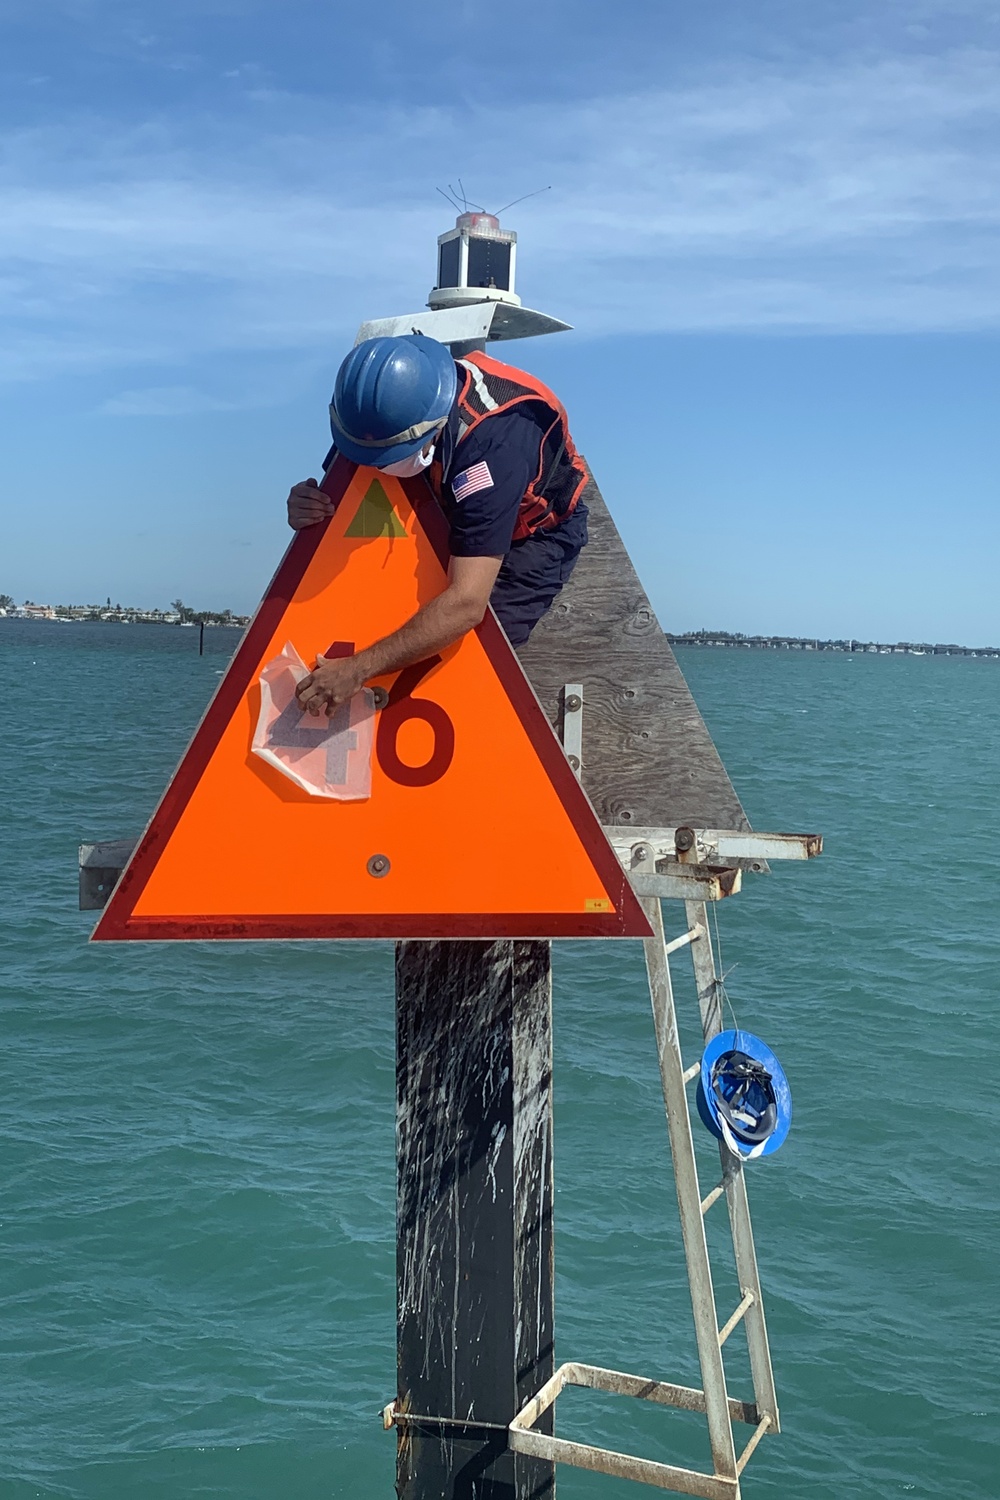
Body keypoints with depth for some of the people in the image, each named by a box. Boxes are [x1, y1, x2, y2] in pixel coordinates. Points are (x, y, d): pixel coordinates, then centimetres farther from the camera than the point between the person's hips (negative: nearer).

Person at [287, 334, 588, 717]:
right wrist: (309, 511, -34)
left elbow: (467, 604, -48)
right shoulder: (386, 405, -25)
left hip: (535, 532, -6)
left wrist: (359, 669, -50)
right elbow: (343, 500, -9)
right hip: (453, 520, 6)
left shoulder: (493, 438, -43)